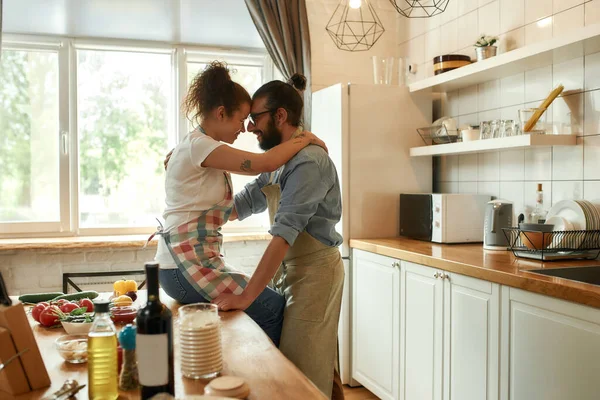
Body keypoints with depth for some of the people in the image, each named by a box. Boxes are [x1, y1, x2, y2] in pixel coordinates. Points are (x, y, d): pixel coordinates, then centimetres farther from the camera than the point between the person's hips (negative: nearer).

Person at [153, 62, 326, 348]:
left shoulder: (202, 149, 16)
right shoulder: (198, 145, -16)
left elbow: (258, 168, 16)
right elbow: (265, 163, -23)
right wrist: (306, 139, -8)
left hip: (193, 262, 10)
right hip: (186, 267, -10)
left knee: (268, 300, 13)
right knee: (274, 307, -5)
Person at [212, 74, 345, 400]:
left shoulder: (308, 161, -21)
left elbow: (284, 233, -27)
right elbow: (242, 203, 11)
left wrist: (246, 296, -28)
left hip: (313, 272, -9)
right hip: (289, 268, 9)